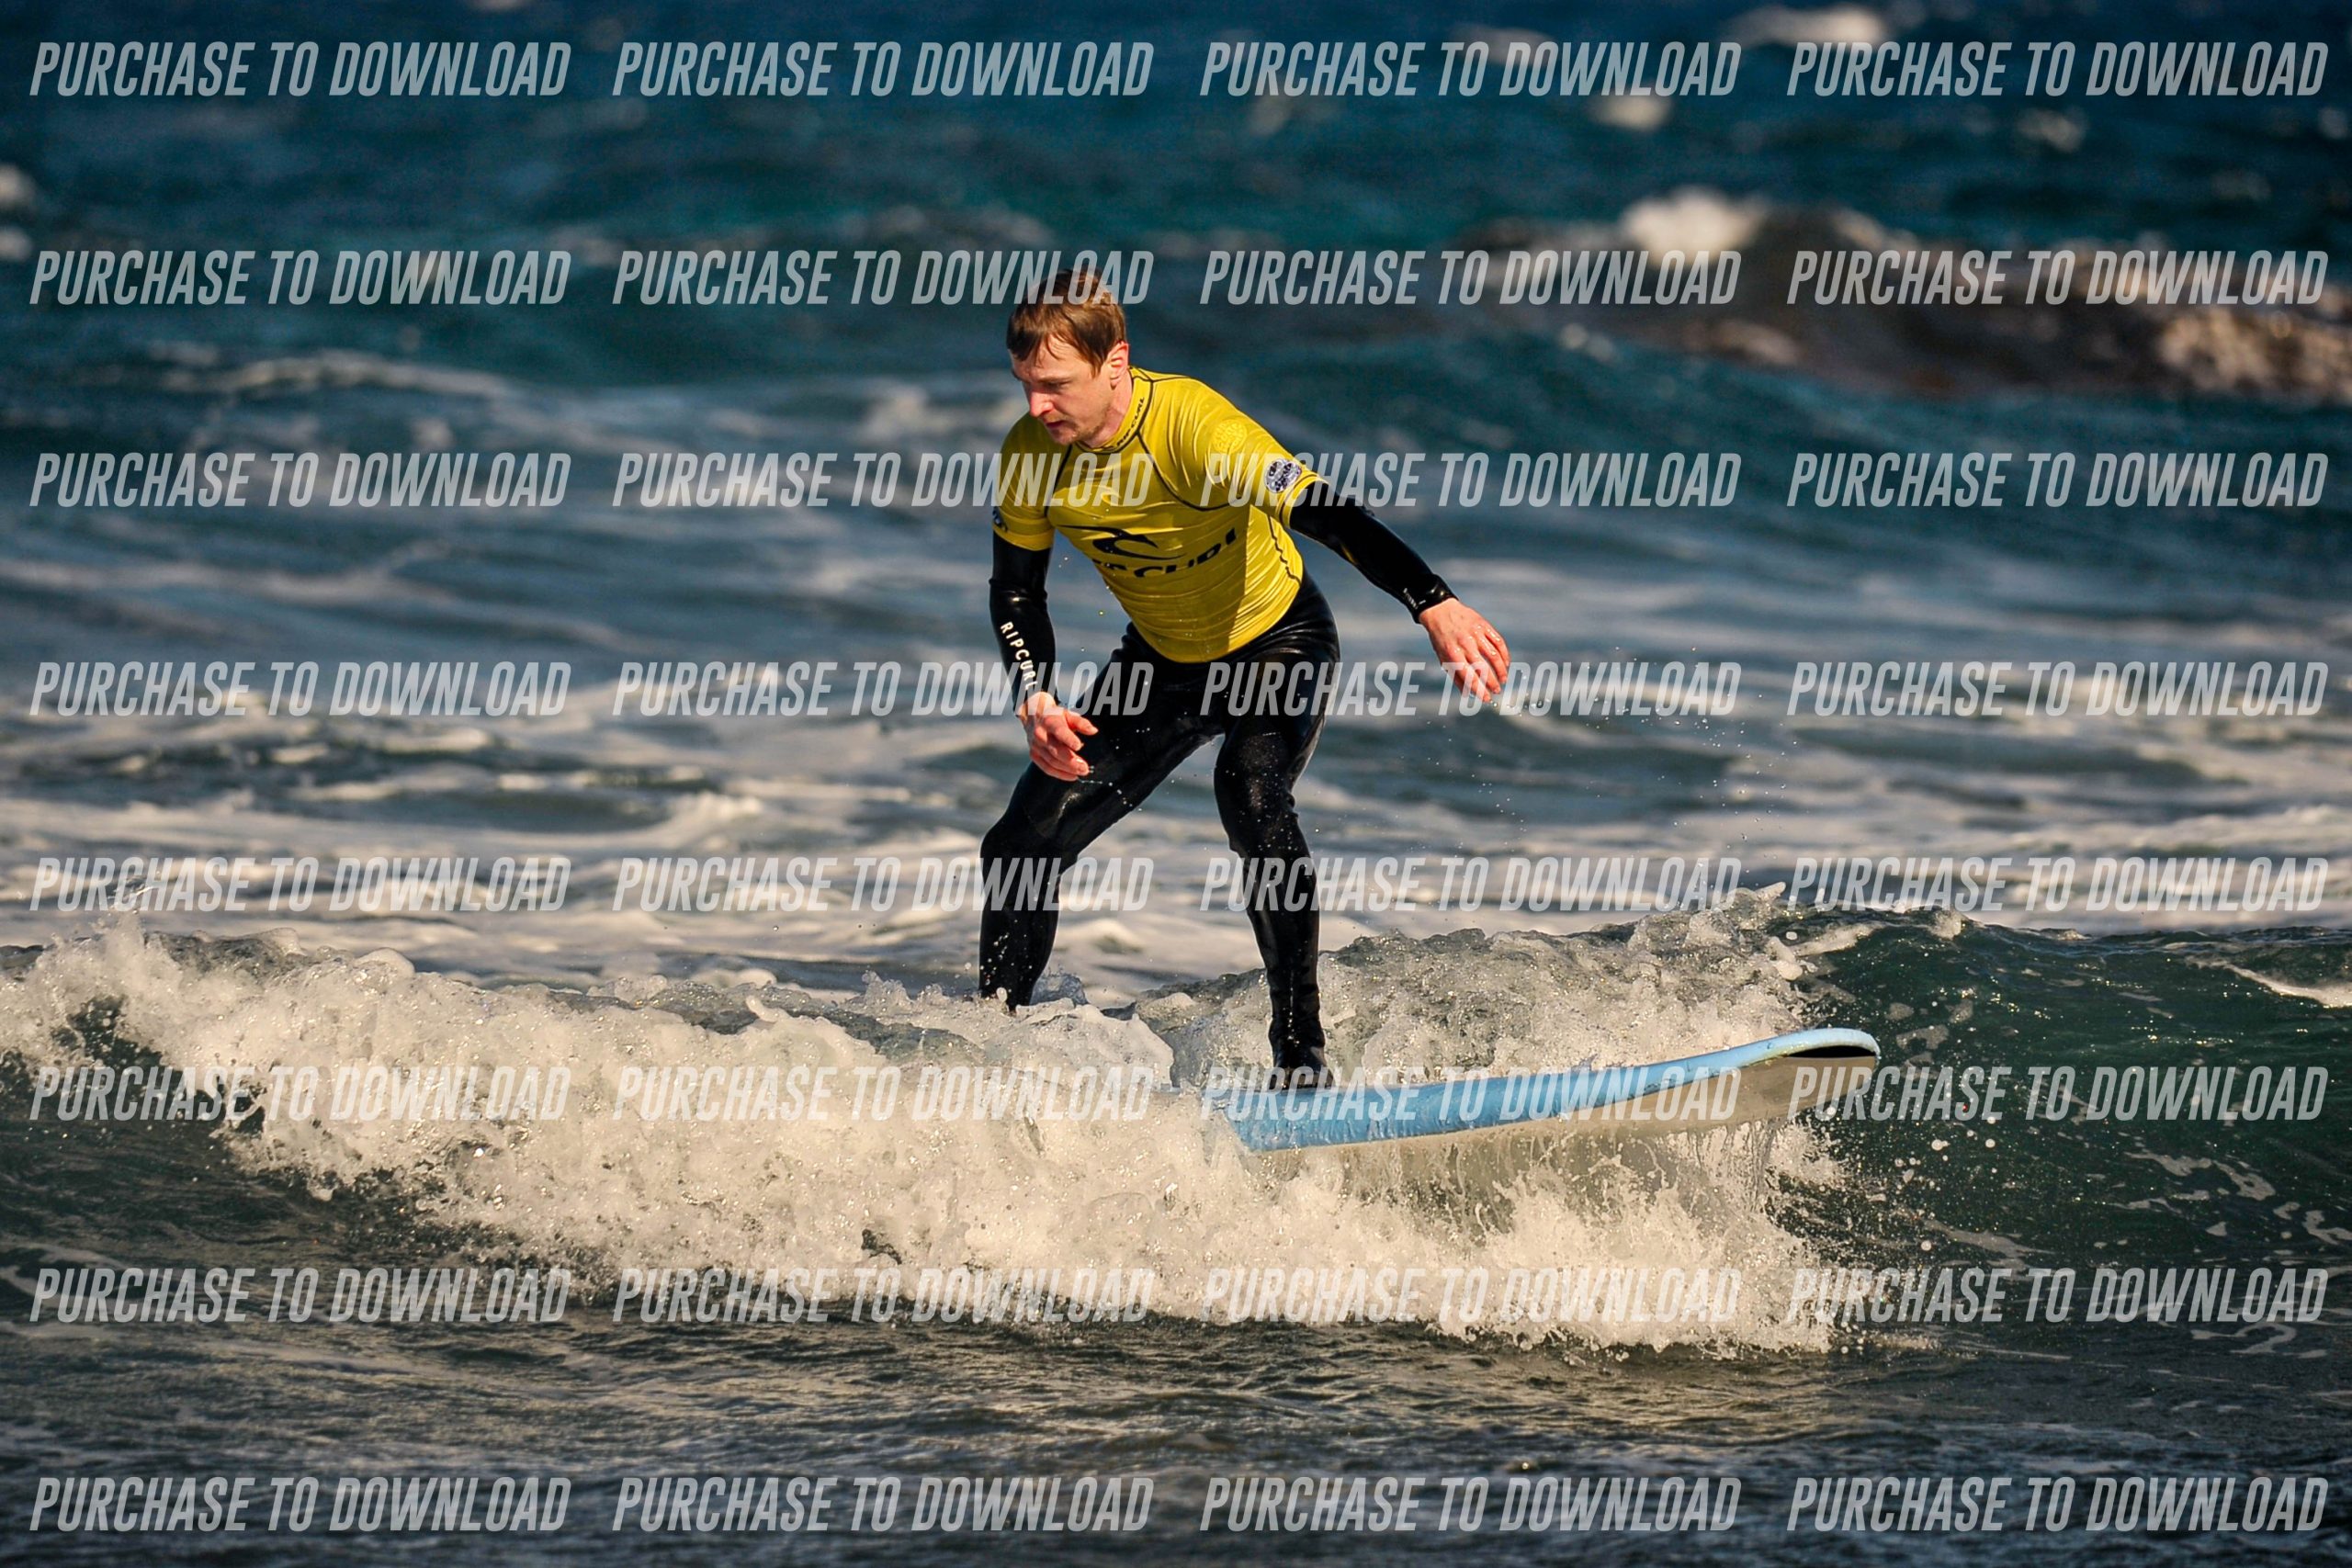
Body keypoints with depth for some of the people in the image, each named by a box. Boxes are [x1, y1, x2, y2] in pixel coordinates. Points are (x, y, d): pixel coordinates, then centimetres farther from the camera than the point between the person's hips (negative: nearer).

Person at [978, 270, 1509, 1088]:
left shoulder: (1191, 424, -34)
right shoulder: (1031, 454, -16)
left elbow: (1322, 510, -44)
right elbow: (1016, 591, -1)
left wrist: (1434, 604, -58)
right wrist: (1036, 701, -18)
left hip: (1278, 642, -6)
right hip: (1163, 659, 6)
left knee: (1250, 793, -35)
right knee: (1021, 847, 1)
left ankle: (1302, 1057, -29)